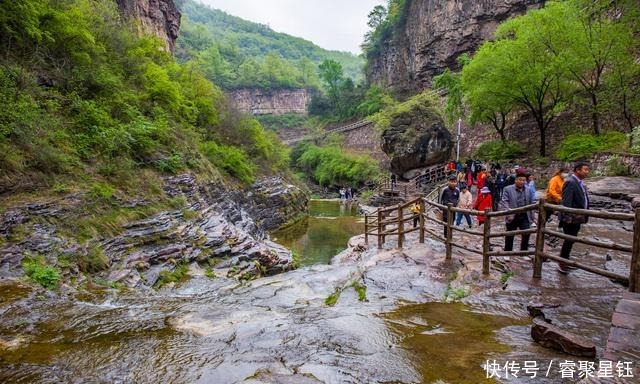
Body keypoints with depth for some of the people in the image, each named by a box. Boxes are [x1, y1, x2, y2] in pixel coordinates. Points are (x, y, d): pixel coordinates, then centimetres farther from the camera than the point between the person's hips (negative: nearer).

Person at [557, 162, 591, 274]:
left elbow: (583, 199, 18)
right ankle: (562, 263, 8)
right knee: (569, 240, -3)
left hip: (578, 218, 9)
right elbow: (566, 201, -22)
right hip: (571, 218, -9)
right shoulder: (570, 182, -17)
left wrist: (584, 216, 16)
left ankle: (565, 260, 28)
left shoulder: (580, 182, 13)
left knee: (571, 240, 17)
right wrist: (567, 217, -25)